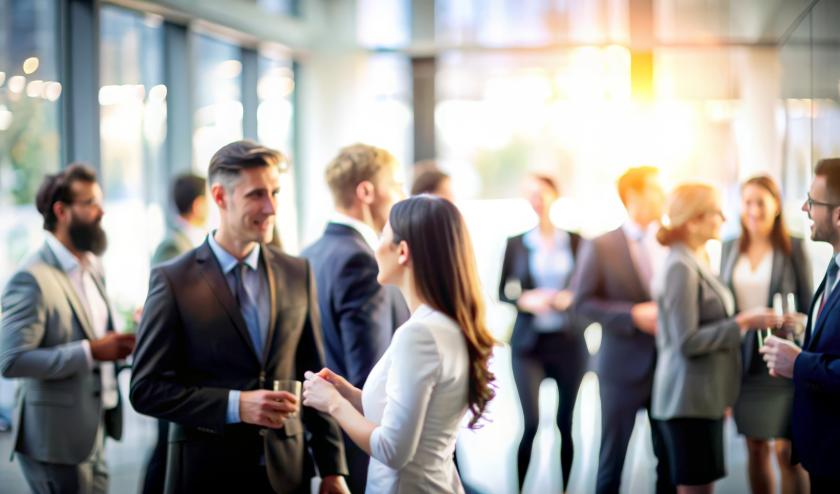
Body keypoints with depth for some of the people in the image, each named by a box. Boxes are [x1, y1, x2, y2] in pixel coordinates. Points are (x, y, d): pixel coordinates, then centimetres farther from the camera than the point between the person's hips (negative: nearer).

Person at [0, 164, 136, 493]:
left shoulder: (93, 266, 11)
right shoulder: (32, 279, -16)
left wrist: (116, 346, 0)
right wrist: (91, 352, -23)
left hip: (92, 434, 8)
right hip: (55, 439, -8)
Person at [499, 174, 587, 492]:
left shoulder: (576, 241, 3)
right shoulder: (516, 244, 4)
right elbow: (503, 291, 5)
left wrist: (571, 298, -14)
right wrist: (525, 299, -13)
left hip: (569, 341, 1)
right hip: (529, 343, -1)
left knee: (567, 422, 4)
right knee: (530, 422, -10)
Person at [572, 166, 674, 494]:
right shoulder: (602, 246, -4)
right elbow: (583, 302, -7)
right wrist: (634, 315, -17)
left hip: (670, 365, 3)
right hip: (624, 366, -3)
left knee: (670, 457, 9)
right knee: (612, 455, 7)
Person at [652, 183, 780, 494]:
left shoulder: (697, 262, 12)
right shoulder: (681, 268, -17)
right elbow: (687, 342, -21)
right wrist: (742, 323, -19)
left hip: (705, 397, 9)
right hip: (689, 399, -9)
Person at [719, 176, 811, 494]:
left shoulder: (793, 249, -3)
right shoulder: (731, 248, 7)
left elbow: (807, 306, -1)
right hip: (744, 361, 4)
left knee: (787, 451, -6)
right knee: (756, 449, 9)